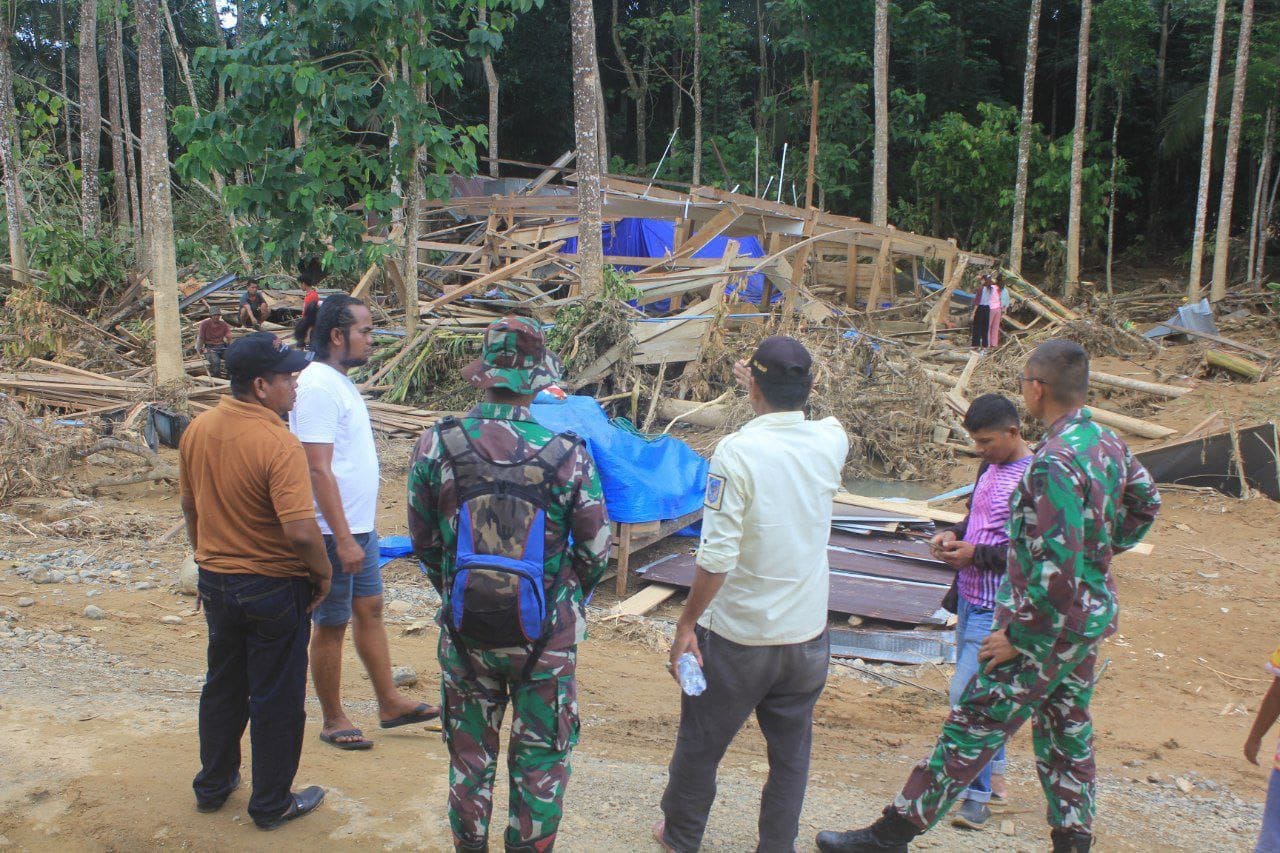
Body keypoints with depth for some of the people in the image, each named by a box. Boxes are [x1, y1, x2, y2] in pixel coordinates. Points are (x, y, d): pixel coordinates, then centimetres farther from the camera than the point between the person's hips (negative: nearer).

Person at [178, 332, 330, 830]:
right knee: (276, 699, 10)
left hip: (215, 581, 7)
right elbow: (301, 530, -31)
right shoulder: (277, 444, -25)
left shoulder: (197, 430, -2)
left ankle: (213, 785, 39)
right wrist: (322, 572, -13)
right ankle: (271, 803, 23)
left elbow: (189, 506, 10)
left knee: (223, 687, 24)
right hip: (273, 588, -7)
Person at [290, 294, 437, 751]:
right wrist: (343, 538, -25)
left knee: (370, 611, 16)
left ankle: (390, 702, 28)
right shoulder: (318, 387, -19)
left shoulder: (341, 382, 11)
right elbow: (319, 470, -24)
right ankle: (333, 720, 18)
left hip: (359, 527, 10)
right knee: (331, 625, 4)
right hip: (334, 533, -10)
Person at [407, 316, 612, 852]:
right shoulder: (567, 456, -15)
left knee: (469, 754, 21)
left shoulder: (436, 447, -10)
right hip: (546, 637, -2)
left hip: (465, 630, 2)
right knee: (541, 759, 17)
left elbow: (423, 542, 1)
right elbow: (595, 552, -5)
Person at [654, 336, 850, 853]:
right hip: (808, 635, 4)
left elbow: (717, 556, -22)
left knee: (700, 744, 17)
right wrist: (770, 398, 25)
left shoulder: (737, 451, -20)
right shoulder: (830, 443, -6)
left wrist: (687, 624, -12)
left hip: (736, 636, -4)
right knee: (791, 752, 18)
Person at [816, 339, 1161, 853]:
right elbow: (1145, 502, 21)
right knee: (1067, 732, 20)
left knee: (973, 728, -1)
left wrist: (1020, 637, -20)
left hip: (1048, 623, -9)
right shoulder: (1107, 443, 3)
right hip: (1090, 618, 9)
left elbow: (1056, 569, -29)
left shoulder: (1054, 463, -27)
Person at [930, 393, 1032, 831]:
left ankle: (978, 793, 3)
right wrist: (953, 534, 4)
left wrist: (976, 555, -18)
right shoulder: (990, 468, 10)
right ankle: (994, 778, 30)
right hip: (971, 598, 9)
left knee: (967, 693, -9)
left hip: (998, 609, -9)